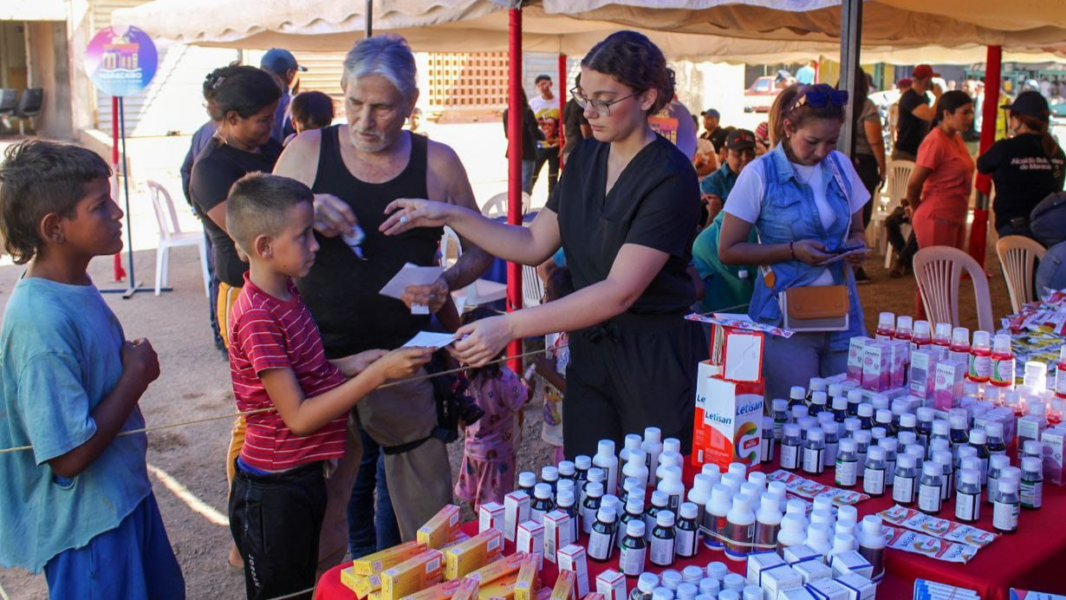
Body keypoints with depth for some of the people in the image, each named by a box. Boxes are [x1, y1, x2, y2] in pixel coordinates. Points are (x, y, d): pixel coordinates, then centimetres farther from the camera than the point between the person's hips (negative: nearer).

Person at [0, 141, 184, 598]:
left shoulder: (76, 285, 0)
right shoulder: (40, 322, -29)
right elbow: (70, 455, -28)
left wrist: (134, 363, -3)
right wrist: (136, 376, -20)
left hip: (125, 494, 9)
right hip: (86, 526, -9)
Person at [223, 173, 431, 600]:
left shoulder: (286, 292, 4)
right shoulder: (258, 317, -25)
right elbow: (298, 417, -25)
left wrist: (348, 366, -1)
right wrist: (377, 374, -27)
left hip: (302, 478, 9)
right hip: (273, 491, -9)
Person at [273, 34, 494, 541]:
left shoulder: (437, 162, 1)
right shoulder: (307, 153, 1)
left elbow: (479, 249, 9)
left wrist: (447, 283, -12)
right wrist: (306, 222, -14)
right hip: (319, 356, 0)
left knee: (427, 509, 6)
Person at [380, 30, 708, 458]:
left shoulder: (670, 177, -17)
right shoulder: (585, 158, 6)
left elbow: (621, 291, -25)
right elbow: (535, 244, 8)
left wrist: (509, 326, -31)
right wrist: (450, 216, -4)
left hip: (656, 358, -6)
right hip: (589, 352, 6)